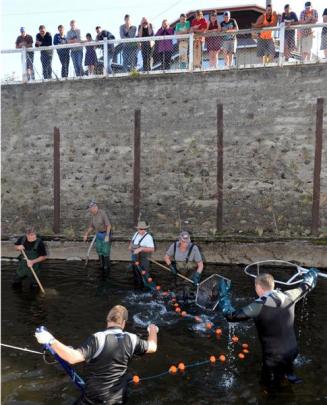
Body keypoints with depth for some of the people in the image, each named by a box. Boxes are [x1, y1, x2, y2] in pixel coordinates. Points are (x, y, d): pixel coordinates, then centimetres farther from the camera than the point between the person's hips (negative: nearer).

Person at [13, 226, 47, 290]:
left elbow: (44, 256, -14)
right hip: (22, 265, 4)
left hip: (34, 267, -3)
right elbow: (15, 247, 10)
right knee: (15, 285, 17)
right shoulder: (22, 239, -10)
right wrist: (18, 247, -14)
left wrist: (33, 261, -22)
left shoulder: (39, 243, -22)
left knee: (34, 288, 8)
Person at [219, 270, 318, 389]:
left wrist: (224, 295, -10)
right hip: (293, 351, 5)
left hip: (274, 357, -5)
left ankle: (285, 373, 6)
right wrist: (311, 276, 30)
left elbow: (231, 315, -24)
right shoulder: (288, 297, -10)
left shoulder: (258, 307, -26)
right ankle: (289, 373, 24)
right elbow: (306, 287, 9)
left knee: (270, 384, 22)